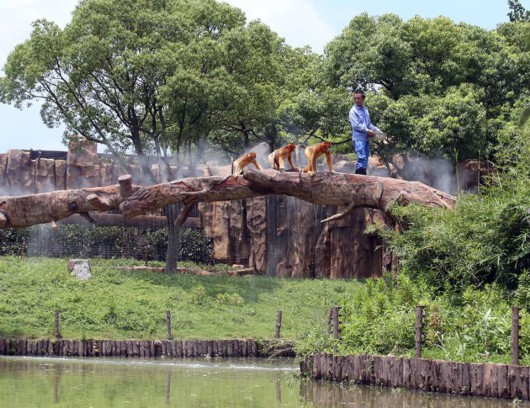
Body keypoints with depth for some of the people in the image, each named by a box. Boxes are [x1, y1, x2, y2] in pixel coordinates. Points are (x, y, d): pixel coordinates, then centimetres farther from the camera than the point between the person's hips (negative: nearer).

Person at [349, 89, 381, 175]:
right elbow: (356, 125, -13)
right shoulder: (353, 111, -4)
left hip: (366, 138, 8)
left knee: (365, 158, 7)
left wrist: (377, 130, 8)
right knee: (362, 158, -19)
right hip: (358, 138, -8)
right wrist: (368, 131, -15)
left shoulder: (365, 110, 17)